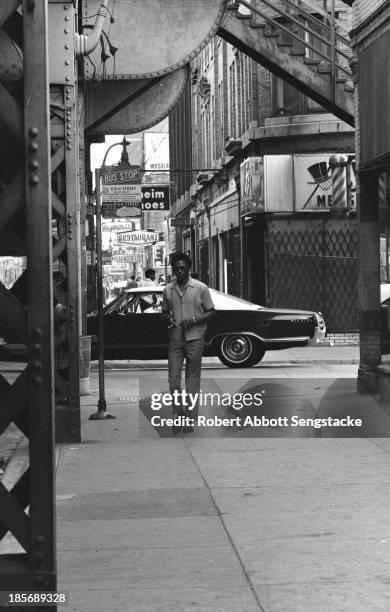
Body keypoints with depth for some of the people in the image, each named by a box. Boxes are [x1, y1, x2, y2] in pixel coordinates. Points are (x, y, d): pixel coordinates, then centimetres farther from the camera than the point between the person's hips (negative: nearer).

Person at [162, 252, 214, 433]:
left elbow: (210, 311, 2)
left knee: (192, 378, 2)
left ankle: (190, 418, 9)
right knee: (173, 378, -3)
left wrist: (194, 320, -14)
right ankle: (178, 415, 11)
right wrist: (169, 319, -5)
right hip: (175, 339, 2)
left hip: (194, 338, -2)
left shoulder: (200, 288, -2)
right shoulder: (168, 290, 7)